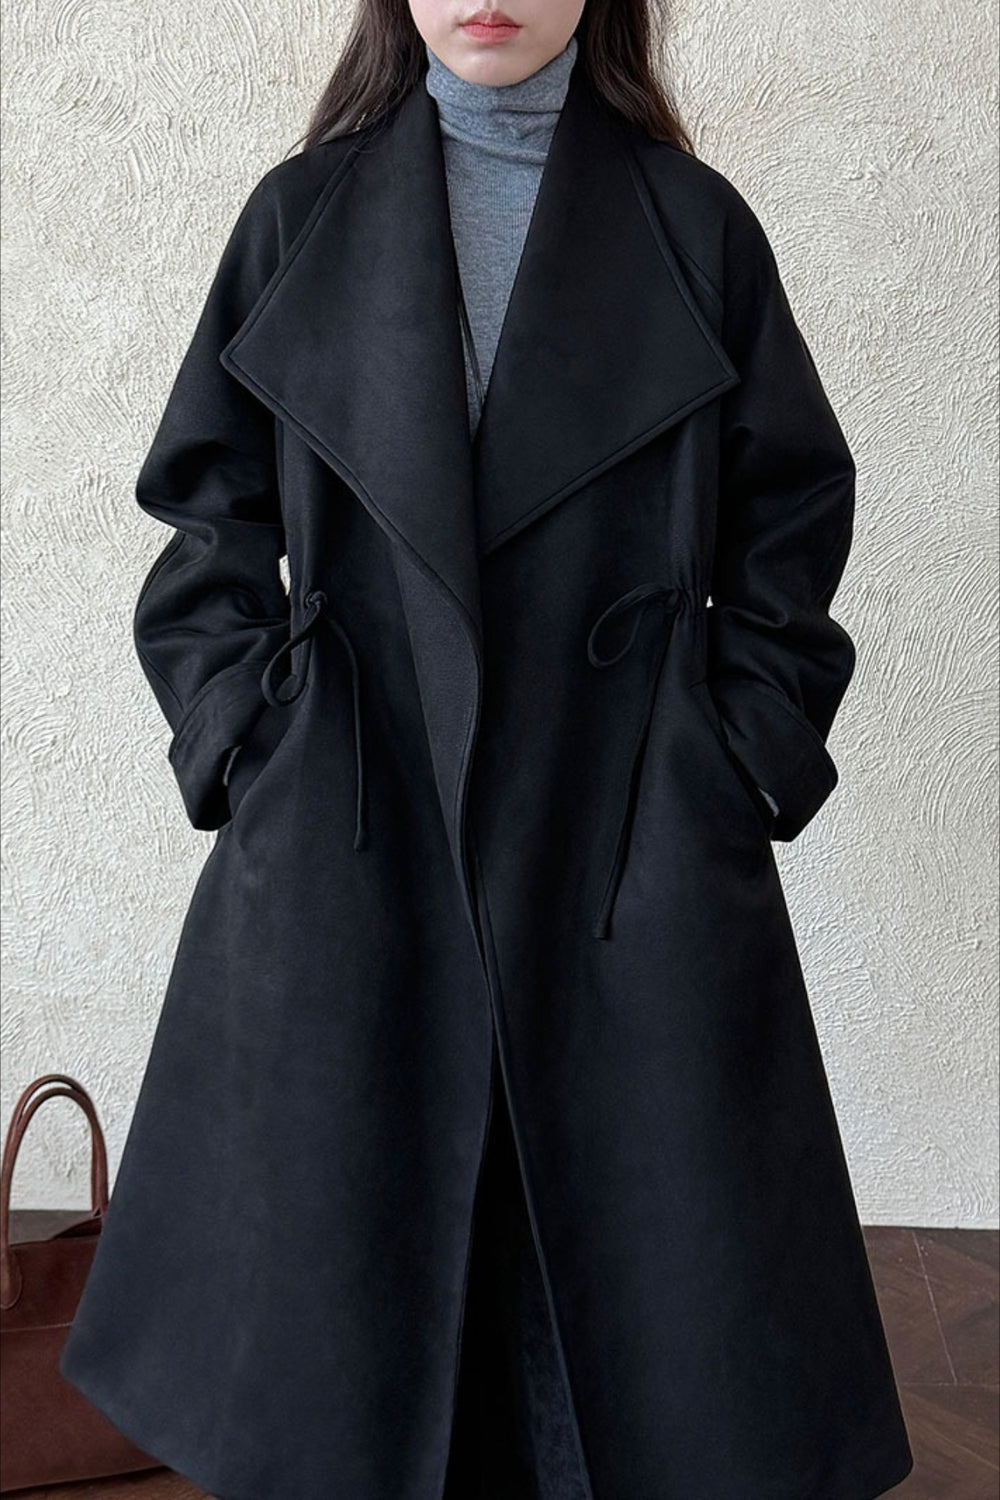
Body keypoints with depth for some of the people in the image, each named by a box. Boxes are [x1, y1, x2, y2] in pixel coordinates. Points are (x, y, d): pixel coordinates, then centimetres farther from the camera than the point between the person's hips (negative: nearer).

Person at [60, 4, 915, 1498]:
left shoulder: (697, 225, 6)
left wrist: (741, 755, -1)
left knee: (646, 1281, 5)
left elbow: (790, 530, 9)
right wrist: (251, 745, -2)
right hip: (354, 848, 1)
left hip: (633, 853, 0)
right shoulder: (302, 216, 7)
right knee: (349, 1269, 8)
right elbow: (210, 523, 9)